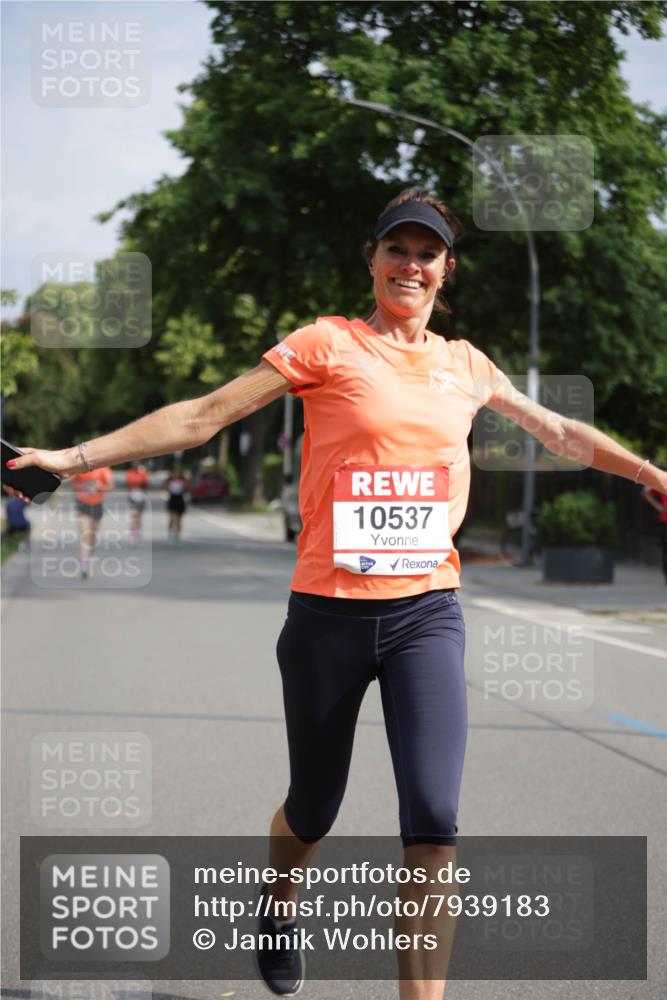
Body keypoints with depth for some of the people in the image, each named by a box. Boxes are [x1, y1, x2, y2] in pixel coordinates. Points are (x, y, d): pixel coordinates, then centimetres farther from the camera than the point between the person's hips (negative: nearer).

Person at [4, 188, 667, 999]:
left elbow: (559, 432, 26)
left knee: (433, 822, -13)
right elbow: (203, 415, -4)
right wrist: (76, 455, -9)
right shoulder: (328, 344, -2)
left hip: (427, 612, 2)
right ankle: (279, 909, 47)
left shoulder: (465, 365, 11)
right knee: (312, 810, 13)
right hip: (330, 612, -2)